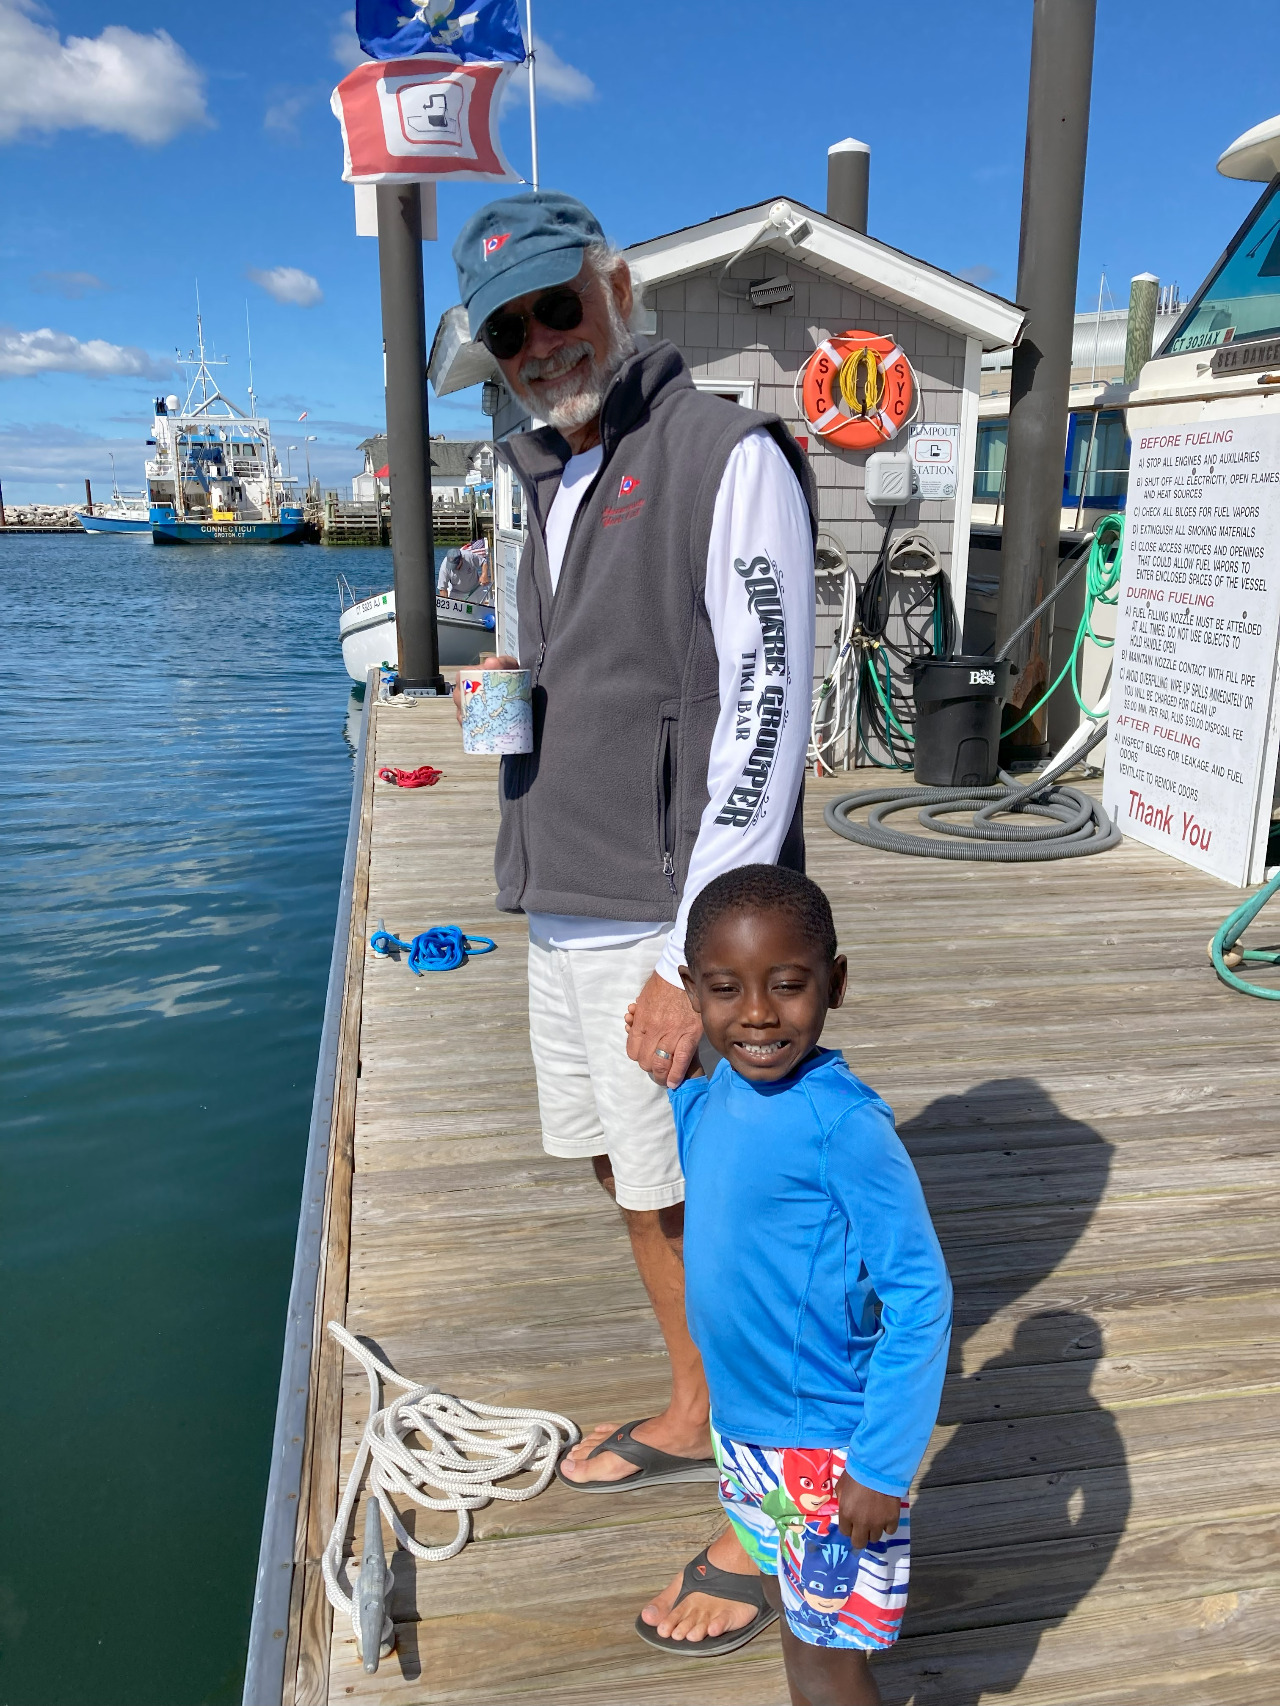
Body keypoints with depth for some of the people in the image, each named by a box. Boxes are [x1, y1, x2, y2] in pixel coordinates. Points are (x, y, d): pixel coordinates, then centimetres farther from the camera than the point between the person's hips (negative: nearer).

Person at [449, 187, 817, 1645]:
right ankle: (692, 1423, 40)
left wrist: (693, 955, -23)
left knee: (702, 1207, 2)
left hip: (667, 923, -8)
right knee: (626, 1172, 18)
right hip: (561, 915, 8)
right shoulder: (552, 487, 16)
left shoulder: (725, 458, -10)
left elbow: (763, 716, -19)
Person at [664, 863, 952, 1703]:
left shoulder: (845, 1123, -28)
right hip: (741, 1423, 7)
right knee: (793, 1619, 27)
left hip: (825, 1443, -7)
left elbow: (922, 1296, -23)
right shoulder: (711, 1095, -6)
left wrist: (883, 1465, -20)